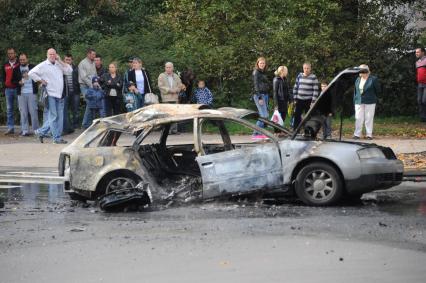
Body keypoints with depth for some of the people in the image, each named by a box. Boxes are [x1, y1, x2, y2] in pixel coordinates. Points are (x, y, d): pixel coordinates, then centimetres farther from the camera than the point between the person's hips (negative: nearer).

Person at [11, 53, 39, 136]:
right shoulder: (16, 69, 10)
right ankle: (25, 130, 5)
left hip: (32, 92, -2)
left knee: (33, 111, -2)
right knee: (23, 113, 1)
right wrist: (18, 82, -6)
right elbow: (13, 80, 13)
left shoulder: (33, 67, 6)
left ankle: (36, 129, 7)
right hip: (21, 93, 2)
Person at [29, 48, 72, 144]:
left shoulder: (59, 65, 16)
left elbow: (69, 71, 5)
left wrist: (60, 61, 3)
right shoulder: (43, 65, -1)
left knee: (59, 117, 7)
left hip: (59, 95, 6)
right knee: (53, 116, -5)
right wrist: (40, 80, -7)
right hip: (50, 95, -6)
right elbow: (31, 73, -5)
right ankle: (57, 138, -1)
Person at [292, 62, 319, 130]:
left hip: (309, 100, -3)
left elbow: (315, 90, -6)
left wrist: (313, 101, -11)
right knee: (297, 115, 0)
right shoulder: (299, 76, 7)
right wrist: (295, 98, 7)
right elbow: (295, 88, 12)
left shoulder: (313, 77, -3)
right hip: (299, 100, 3)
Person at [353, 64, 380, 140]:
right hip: (359, 102, 4)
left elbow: (378, 91, 1)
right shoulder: (358, 80, 11)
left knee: (369, 118, 0)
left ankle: (369, 134, 6)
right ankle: (357, 134, 5)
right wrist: (355, 100, 10)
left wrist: (373, 97, 6)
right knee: (358, 118, 1)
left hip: (370, 102, -4)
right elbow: (355, 91, 17)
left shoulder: (373, 79, -4)